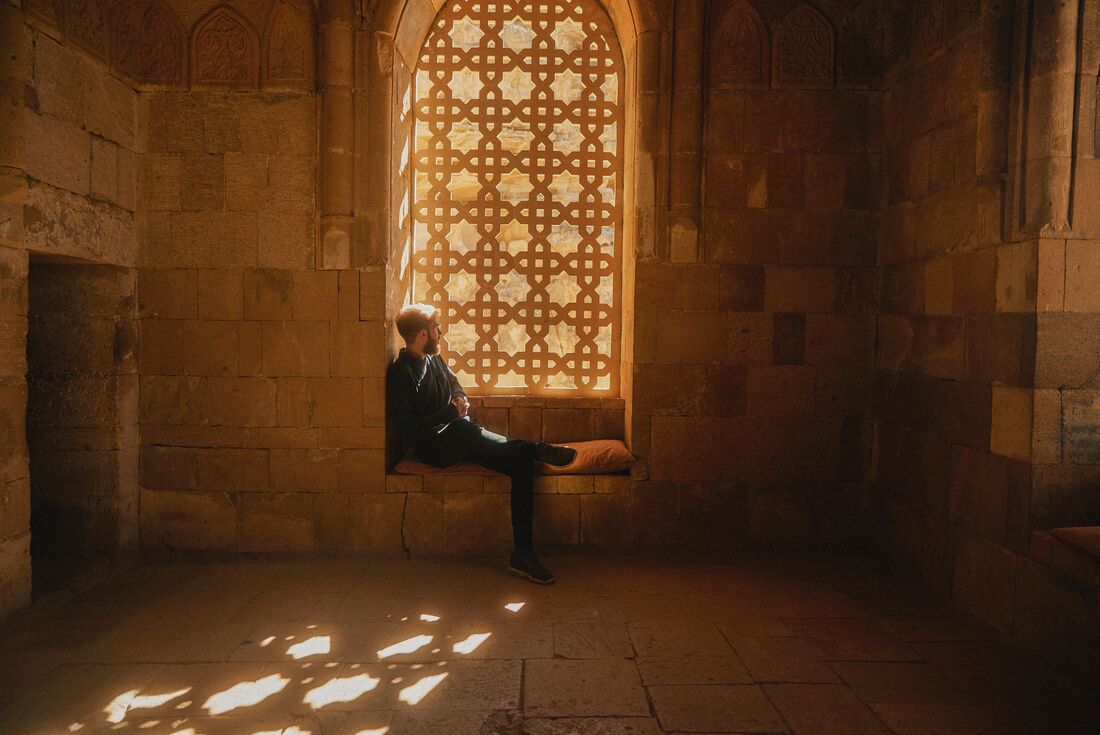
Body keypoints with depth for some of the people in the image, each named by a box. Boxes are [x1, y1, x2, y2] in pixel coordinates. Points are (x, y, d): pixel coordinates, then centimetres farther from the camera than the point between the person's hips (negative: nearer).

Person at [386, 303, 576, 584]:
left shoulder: (435, 359, 15)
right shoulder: (399, 372, -9)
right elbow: (407, 428, -15)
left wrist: (461, 401, 7)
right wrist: (451, 412, -12)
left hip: (460, 441, 7)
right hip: (432, 448, -7)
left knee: (522, 462, -19)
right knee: (463, 429, -44)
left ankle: (523, 554, -22)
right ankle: (535, 448, -28)